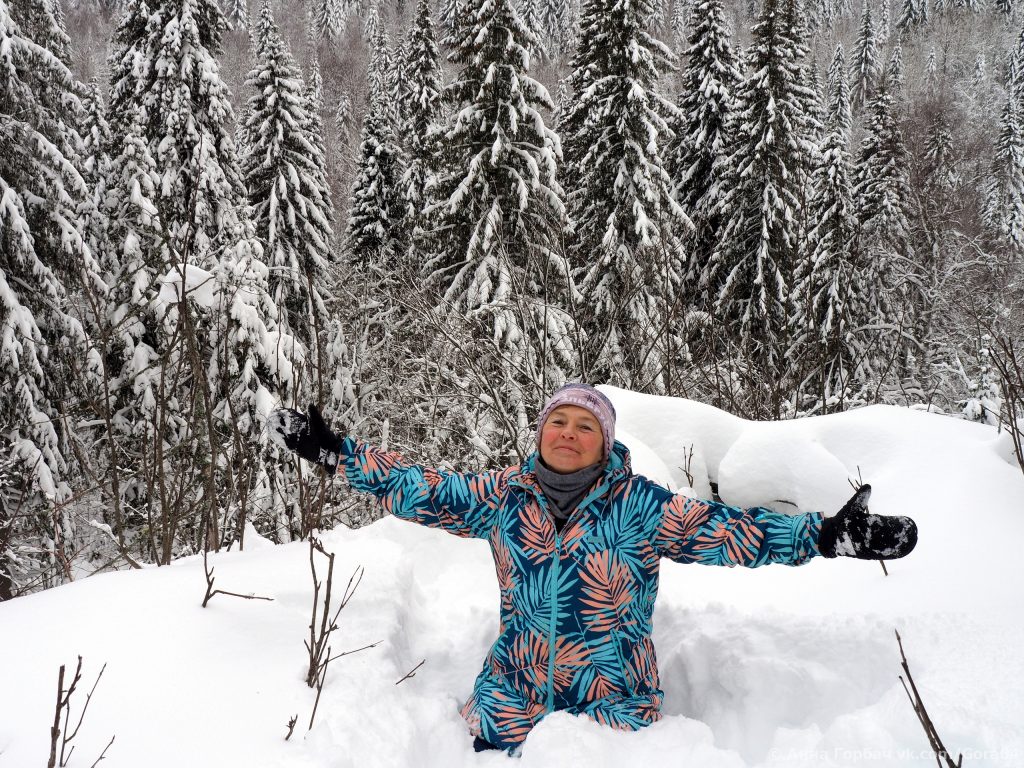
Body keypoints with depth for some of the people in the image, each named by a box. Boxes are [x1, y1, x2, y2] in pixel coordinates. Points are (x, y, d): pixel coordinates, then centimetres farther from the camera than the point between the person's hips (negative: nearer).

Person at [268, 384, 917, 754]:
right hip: (512, 695, 3)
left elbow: (724, 530, -15)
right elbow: (423, 491, 2)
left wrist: (823, 535, -25)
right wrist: (336, 452, -1)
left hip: (612, 701, -2)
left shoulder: (641, 506, -10)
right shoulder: (505, 494, -2)